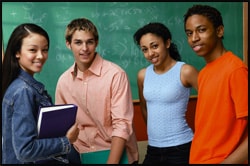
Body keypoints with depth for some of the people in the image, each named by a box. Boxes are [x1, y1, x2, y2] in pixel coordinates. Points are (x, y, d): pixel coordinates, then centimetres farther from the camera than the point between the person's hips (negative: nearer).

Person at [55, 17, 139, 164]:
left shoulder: (116, 74, -15)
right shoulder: (63, 81, -1)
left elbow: (122, 124, -17)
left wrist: (112, 162, -20)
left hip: (117, 154, -4)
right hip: (83, 156, 4)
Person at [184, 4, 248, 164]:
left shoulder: (236, 69, -18)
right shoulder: (203, 73, 6)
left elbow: (242, 130, -21)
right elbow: (208, 127, 10)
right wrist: (196, 159, 6)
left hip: (223, 160, -7)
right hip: (198, 159, 7)